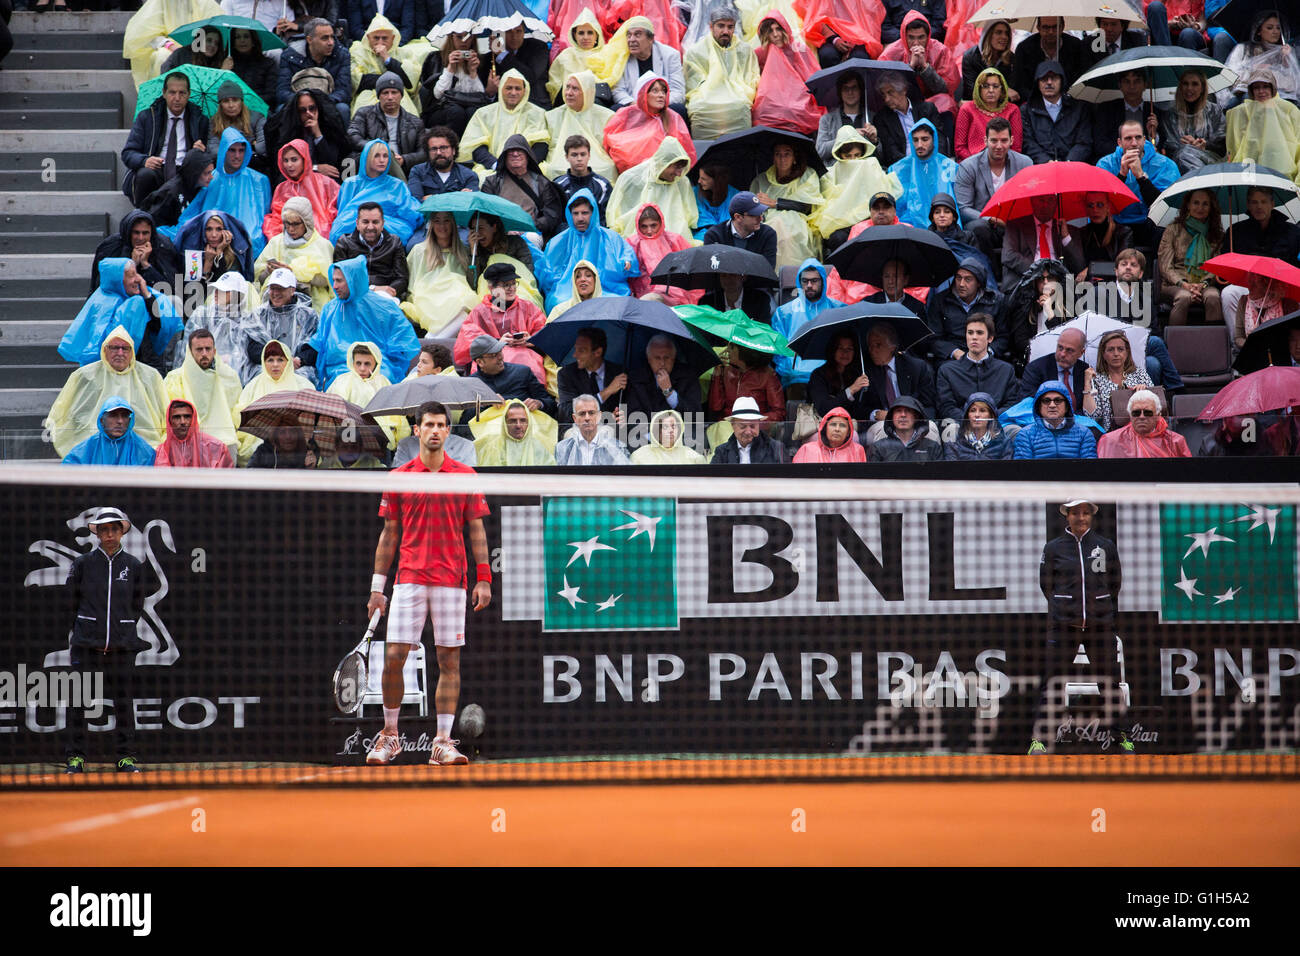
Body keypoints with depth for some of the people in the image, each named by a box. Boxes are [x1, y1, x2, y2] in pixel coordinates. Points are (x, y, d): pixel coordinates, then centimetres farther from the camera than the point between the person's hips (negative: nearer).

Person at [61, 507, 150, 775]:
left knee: (124, 701, 0)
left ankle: (126, 757, 9)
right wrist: (75, 632, 11)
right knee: (77, 702, -3)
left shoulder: (134, 566, 8)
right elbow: (70, 602, 11)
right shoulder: (82, 563, 4)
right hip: (85, 642, -1)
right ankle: (76, 758, 4)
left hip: (123, 645, 1)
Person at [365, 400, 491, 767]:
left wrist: (484, 578, -2)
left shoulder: (465, 476, 5)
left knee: (449, 660, -1)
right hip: (409, 580, 0)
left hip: (451, 581, 0)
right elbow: (389, 535, 10)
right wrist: (377, 587, 6)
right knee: (394, 657, -5)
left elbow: (476, 530, 7)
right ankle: (389, 736, 11)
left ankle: (443, 742, 3)